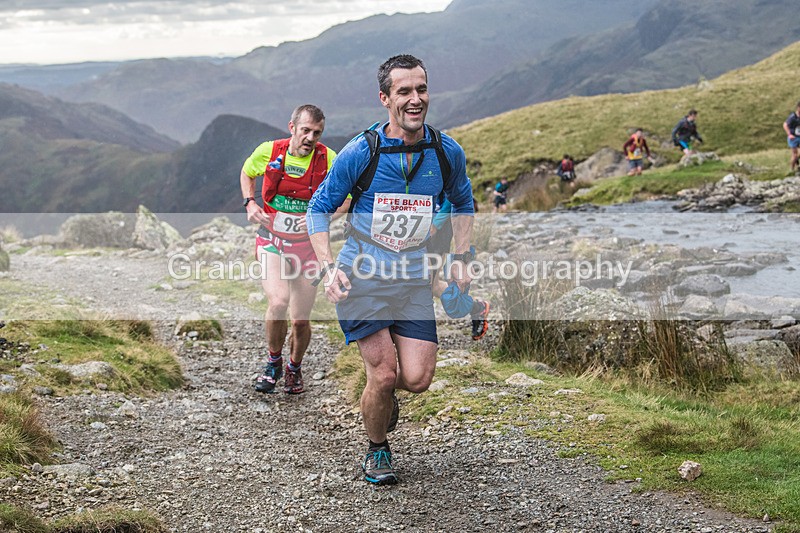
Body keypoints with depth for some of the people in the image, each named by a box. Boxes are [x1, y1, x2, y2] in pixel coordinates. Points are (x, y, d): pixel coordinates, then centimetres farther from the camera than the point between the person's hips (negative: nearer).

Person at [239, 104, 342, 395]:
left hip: (307, 245, 1)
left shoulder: (328, 159, -11)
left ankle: (294, 367, 34)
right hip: (272, 241, 0)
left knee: (300, 320, 3)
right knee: (278, 301, -24)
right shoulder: (268, 151, -9)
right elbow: (247, 173, 13)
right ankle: (273, 361, 2)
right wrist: (250, 203, -3)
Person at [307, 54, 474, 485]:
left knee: (417, 378, -8)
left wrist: (460, 259, 6)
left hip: (413, 279, 3)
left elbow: (462, 204, 18)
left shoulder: (447, 153, -2)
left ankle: (381, 394, 30)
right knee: (384, 374, -9)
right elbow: (318, 208, -1)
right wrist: (328, 267, -13)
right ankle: (377, 450, 19)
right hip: (361, 277, -3)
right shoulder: (361, 152, -11)